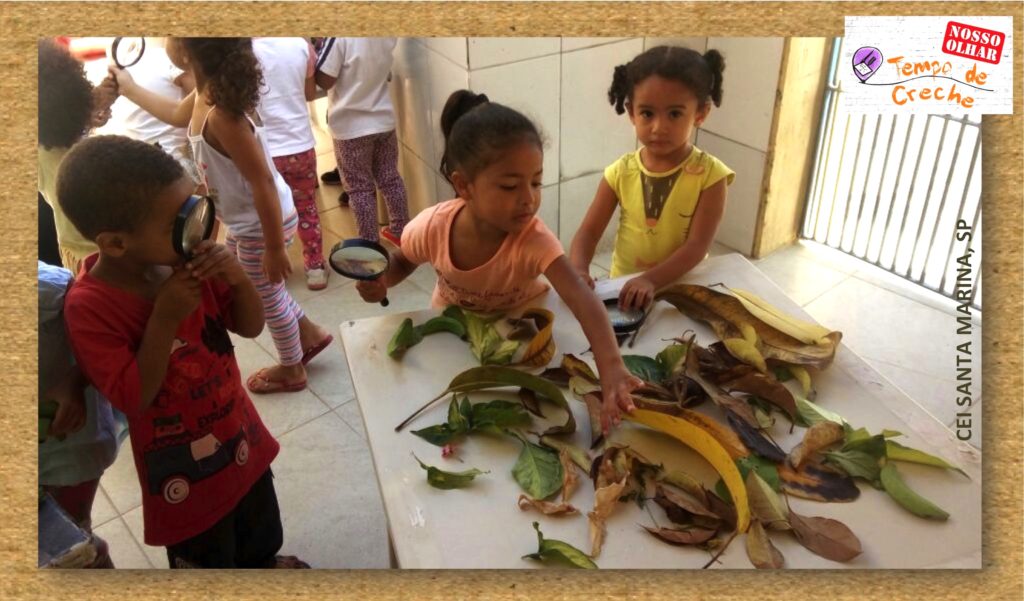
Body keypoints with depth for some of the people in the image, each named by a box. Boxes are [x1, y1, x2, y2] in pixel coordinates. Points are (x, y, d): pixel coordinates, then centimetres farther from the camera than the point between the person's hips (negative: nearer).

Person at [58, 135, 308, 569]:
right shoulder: (89, 307, -26)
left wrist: (238, 279, -24)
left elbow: (251, 326, -4)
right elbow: (134, 399, -25)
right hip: (185, 475, -5)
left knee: (263, 543, 31)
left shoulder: (189, 260, -12)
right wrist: (165, 318, -33)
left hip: (243, 441, 5)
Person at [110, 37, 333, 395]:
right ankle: (310, 334, 43)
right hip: (245, 220, 9)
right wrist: (129, 89, 30)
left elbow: (263, 182, -30)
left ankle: (291, 370, 36)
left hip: (261, 224, -9)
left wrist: (274, 247, -24)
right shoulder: (206, 95, -4)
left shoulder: (221, 117, -33)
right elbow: (176, 114, 22)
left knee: (267, 296, 12)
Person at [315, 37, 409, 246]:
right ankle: (401, 231, 29)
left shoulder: (341, 36, -22)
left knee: (360, 188, 6)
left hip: (351, 126, -5)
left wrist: (312, 58, -2)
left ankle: (370, 244, 13)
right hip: (384, 119, 5)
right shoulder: (389, 34, -3)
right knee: (390, 179, 18)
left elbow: (325, 80, -17)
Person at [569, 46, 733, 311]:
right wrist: (578, 269, -26)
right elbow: (589, 230, -5)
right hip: (624, 288, 2)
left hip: (684, 290, -2)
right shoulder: (621, 172, -5)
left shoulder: (709, 174, -12)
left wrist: (651, 279, -32)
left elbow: (698, 245, -17)